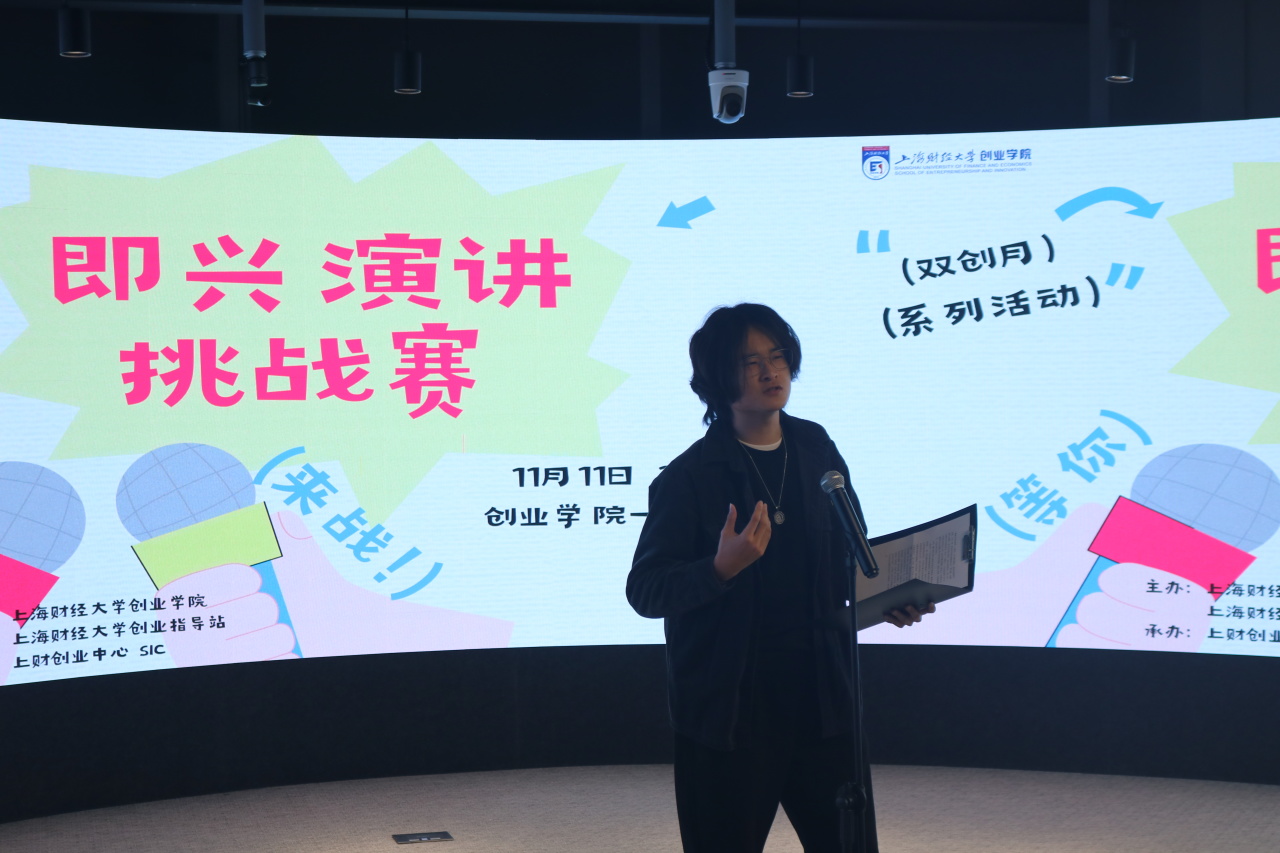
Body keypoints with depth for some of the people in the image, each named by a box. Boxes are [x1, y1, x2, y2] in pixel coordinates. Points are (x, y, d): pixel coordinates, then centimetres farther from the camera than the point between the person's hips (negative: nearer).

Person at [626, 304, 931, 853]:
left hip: (821, 693, 4)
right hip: (728, 705, -4)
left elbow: (849, 558, 17)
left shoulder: (816, 451, 8)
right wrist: (721, 568, -26)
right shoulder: (689, 476, -7)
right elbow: (644, 590, -10)